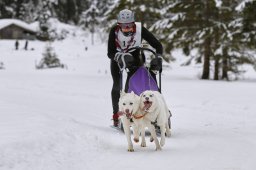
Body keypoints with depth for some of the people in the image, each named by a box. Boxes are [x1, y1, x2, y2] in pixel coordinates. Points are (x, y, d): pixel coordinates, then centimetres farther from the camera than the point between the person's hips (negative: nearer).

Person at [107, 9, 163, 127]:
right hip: (118, 58, 0)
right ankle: (116, 114, 2)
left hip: (134, 58, 0)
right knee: (117, 85, -9)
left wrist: (158, 58, -39)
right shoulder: (114, 31, -29)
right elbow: (110, 53, -29)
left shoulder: (140, 29, -29)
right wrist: (122, 57, -46)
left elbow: (157, 45, -23)